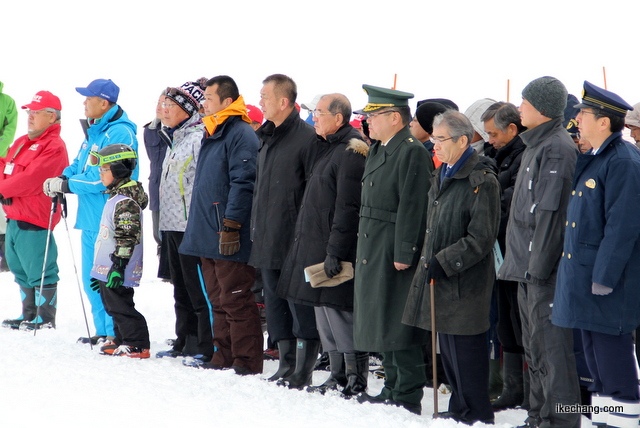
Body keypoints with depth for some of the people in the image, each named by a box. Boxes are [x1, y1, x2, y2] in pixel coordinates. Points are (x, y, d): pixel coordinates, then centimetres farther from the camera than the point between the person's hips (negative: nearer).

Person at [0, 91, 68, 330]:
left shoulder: (54, 147, -13)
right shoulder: (22, 143, 17)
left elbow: (31, 179, -20)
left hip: (35, 220, -9)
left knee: (39, 271, -4)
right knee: (20, 269, 16)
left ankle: (46, 318, 5)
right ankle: (28, 316, 25)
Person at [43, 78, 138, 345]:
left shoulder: (119, 133, -16)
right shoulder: (94, 131, 15)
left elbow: (103, 178, -22)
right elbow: (80, 164, 21)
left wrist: (66, 184, -15)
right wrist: (62, 178, 0)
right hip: (91, 218, 10)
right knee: (92, 280, 15)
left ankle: (115, 335, 1)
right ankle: (103, 331, 24)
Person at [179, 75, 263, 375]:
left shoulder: (241, 134, -11)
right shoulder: (211, 133, 19)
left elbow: (242, 183, -18)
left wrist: (231, 226, -21)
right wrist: (197, 226, 24)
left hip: (229, 237, -10)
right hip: (208, 236, 10)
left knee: (235, 300, -7)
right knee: (219, 300, 13)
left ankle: (247, 362, -4)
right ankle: (224, 356, 19)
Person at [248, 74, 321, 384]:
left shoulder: (307, 137, -12)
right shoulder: (266, 137, 15)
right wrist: (255, 225, 18)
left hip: (294, 240, -9)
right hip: (267, 240, 9)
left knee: (299, 302, -4)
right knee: (275, 301, 12)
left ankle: (303, 369, 0)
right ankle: (286, 363, 20)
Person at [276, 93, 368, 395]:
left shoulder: (350, 153, -15)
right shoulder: (331, 149, 17)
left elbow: (347, 209, -20)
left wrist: (335, 251, -23)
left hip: (334, 250, -10)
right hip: (316, 248, 10)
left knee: (338, 314, -8)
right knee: (324, 314, 12)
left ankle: (357, 379, -3)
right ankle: (338, 377, 18)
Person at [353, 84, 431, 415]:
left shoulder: (412, 153, -14)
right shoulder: (377, 152, 17)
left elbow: (412, 208, -19)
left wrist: (403, 254, -21)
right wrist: (362, 250, 19)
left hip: (395, 254, -10)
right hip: (373, 253, 10)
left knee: (399, 328, -6)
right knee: (382, 325, 13)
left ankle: (408, 397, -2)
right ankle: (392, 390, 21)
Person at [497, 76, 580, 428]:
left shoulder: (556, 148, -14)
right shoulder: (536, 145, 17)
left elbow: (551, 213, -19)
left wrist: (538, 266, -21)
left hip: (545, 269, -10)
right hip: (528, 267, 10)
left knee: (551, 346, -8)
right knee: (535, 347, 15)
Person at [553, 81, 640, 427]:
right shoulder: (593, 159, 14)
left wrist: (604, 276, -21)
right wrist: (582, 271, 17)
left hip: (608, 278, -10)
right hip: (583, 271, 10)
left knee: (610, 342, -6)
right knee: (592, 344, 14)